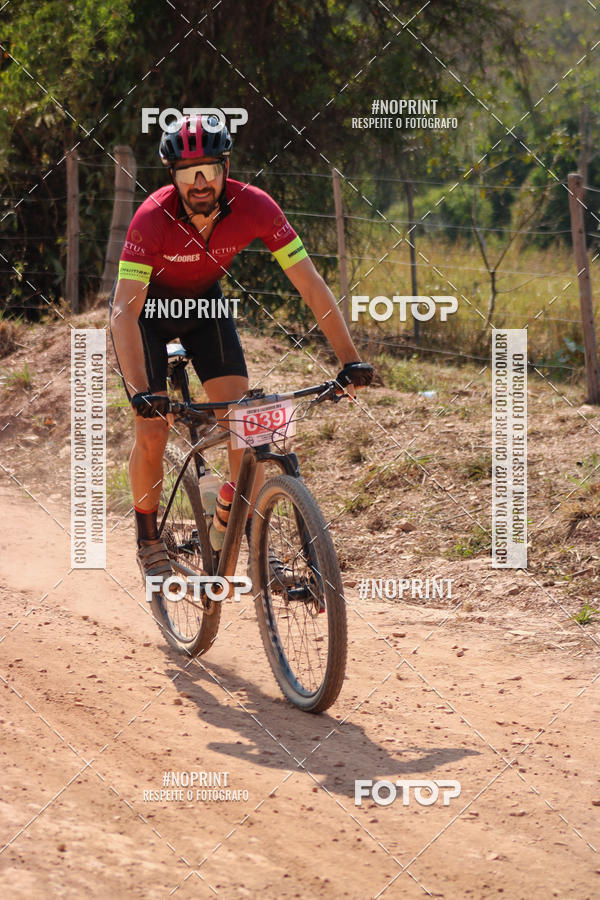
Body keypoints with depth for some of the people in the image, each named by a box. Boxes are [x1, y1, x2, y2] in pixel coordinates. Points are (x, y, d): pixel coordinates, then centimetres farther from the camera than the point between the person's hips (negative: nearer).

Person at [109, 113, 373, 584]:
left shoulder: (254, 207, -28)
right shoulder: (153, 218, -36)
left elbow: (311, 284, -26)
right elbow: (124, 311, -40)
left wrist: (351, 359, -33)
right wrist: (140, 391, -52)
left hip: (204, 302, 3)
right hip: (147, 307, -3)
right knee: (153, 434, -11)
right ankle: (149, 540, 11)